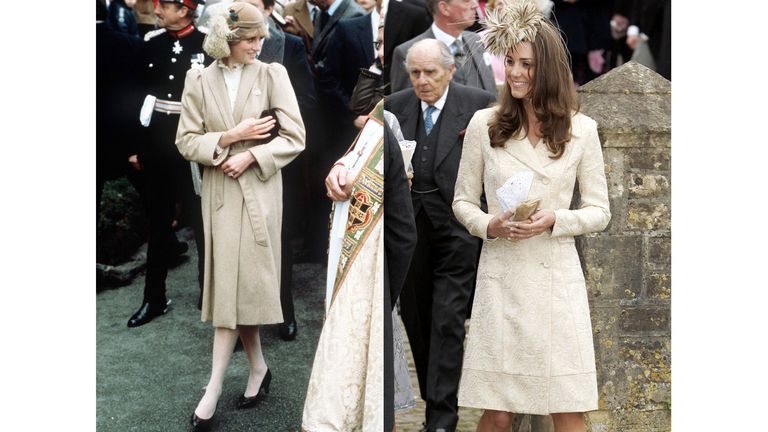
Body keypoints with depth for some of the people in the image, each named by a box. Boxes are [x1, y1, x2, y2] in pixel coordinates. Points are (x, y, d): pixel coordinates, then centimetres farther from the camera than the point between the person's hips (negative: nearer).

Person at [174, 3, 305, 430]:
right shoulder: (199, 80, 3)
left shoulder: (273, 75, -2)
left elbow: (294, 137, -5)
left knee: (238, 286, -4)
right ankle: (258, 368, 24)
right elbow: (187, 141, 1)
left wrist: (250, 156, -16)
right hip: (220, 193, 3)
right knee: (231, 285, 7)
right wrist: (231, 136, -13)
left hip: (258, 192, -2)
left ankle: (214, 389, -1)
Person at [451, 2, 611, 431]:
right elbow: (463, 202, 9)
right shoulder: (484, 124, 2)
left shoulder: (581, 129, 1)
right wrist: (490, 225, -12)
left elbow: (599, 212, 5)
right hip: (501, 279, 0)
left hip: (558, 281, 0)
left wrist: (553, 221, -13)